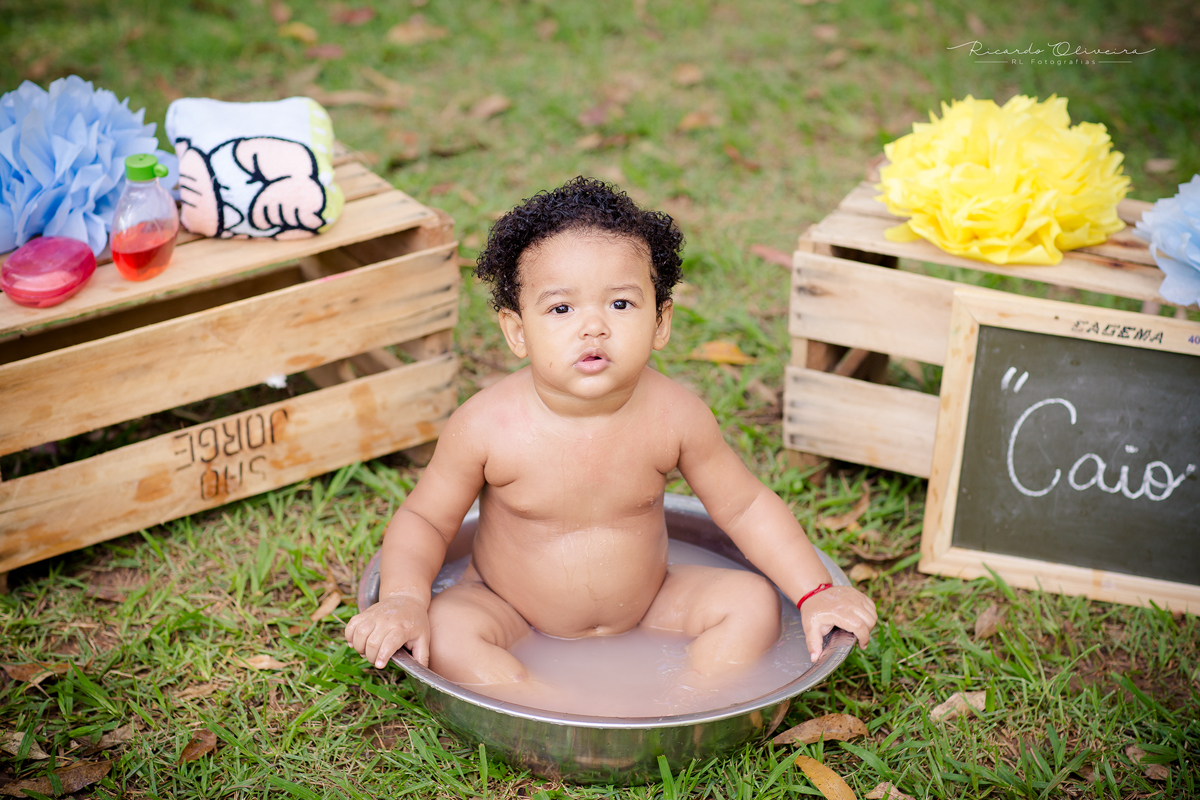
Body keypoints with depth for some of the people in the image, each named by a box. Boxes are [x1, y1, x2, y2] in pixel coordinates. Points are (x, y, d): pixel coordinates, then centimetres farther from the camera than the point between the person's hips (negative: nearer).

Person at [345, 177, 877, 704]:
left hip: (644, 606, 2)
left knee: (753, 602, -13)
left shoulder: (672, 416, -18)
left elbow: (744, 506, -4)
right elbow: (423, 519, -9)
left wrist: (815, 593, -9)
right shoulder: (488, 425, -23)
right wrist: (402, 600, -27)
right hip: (513, 617, -2)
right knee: (442, 630, -29)